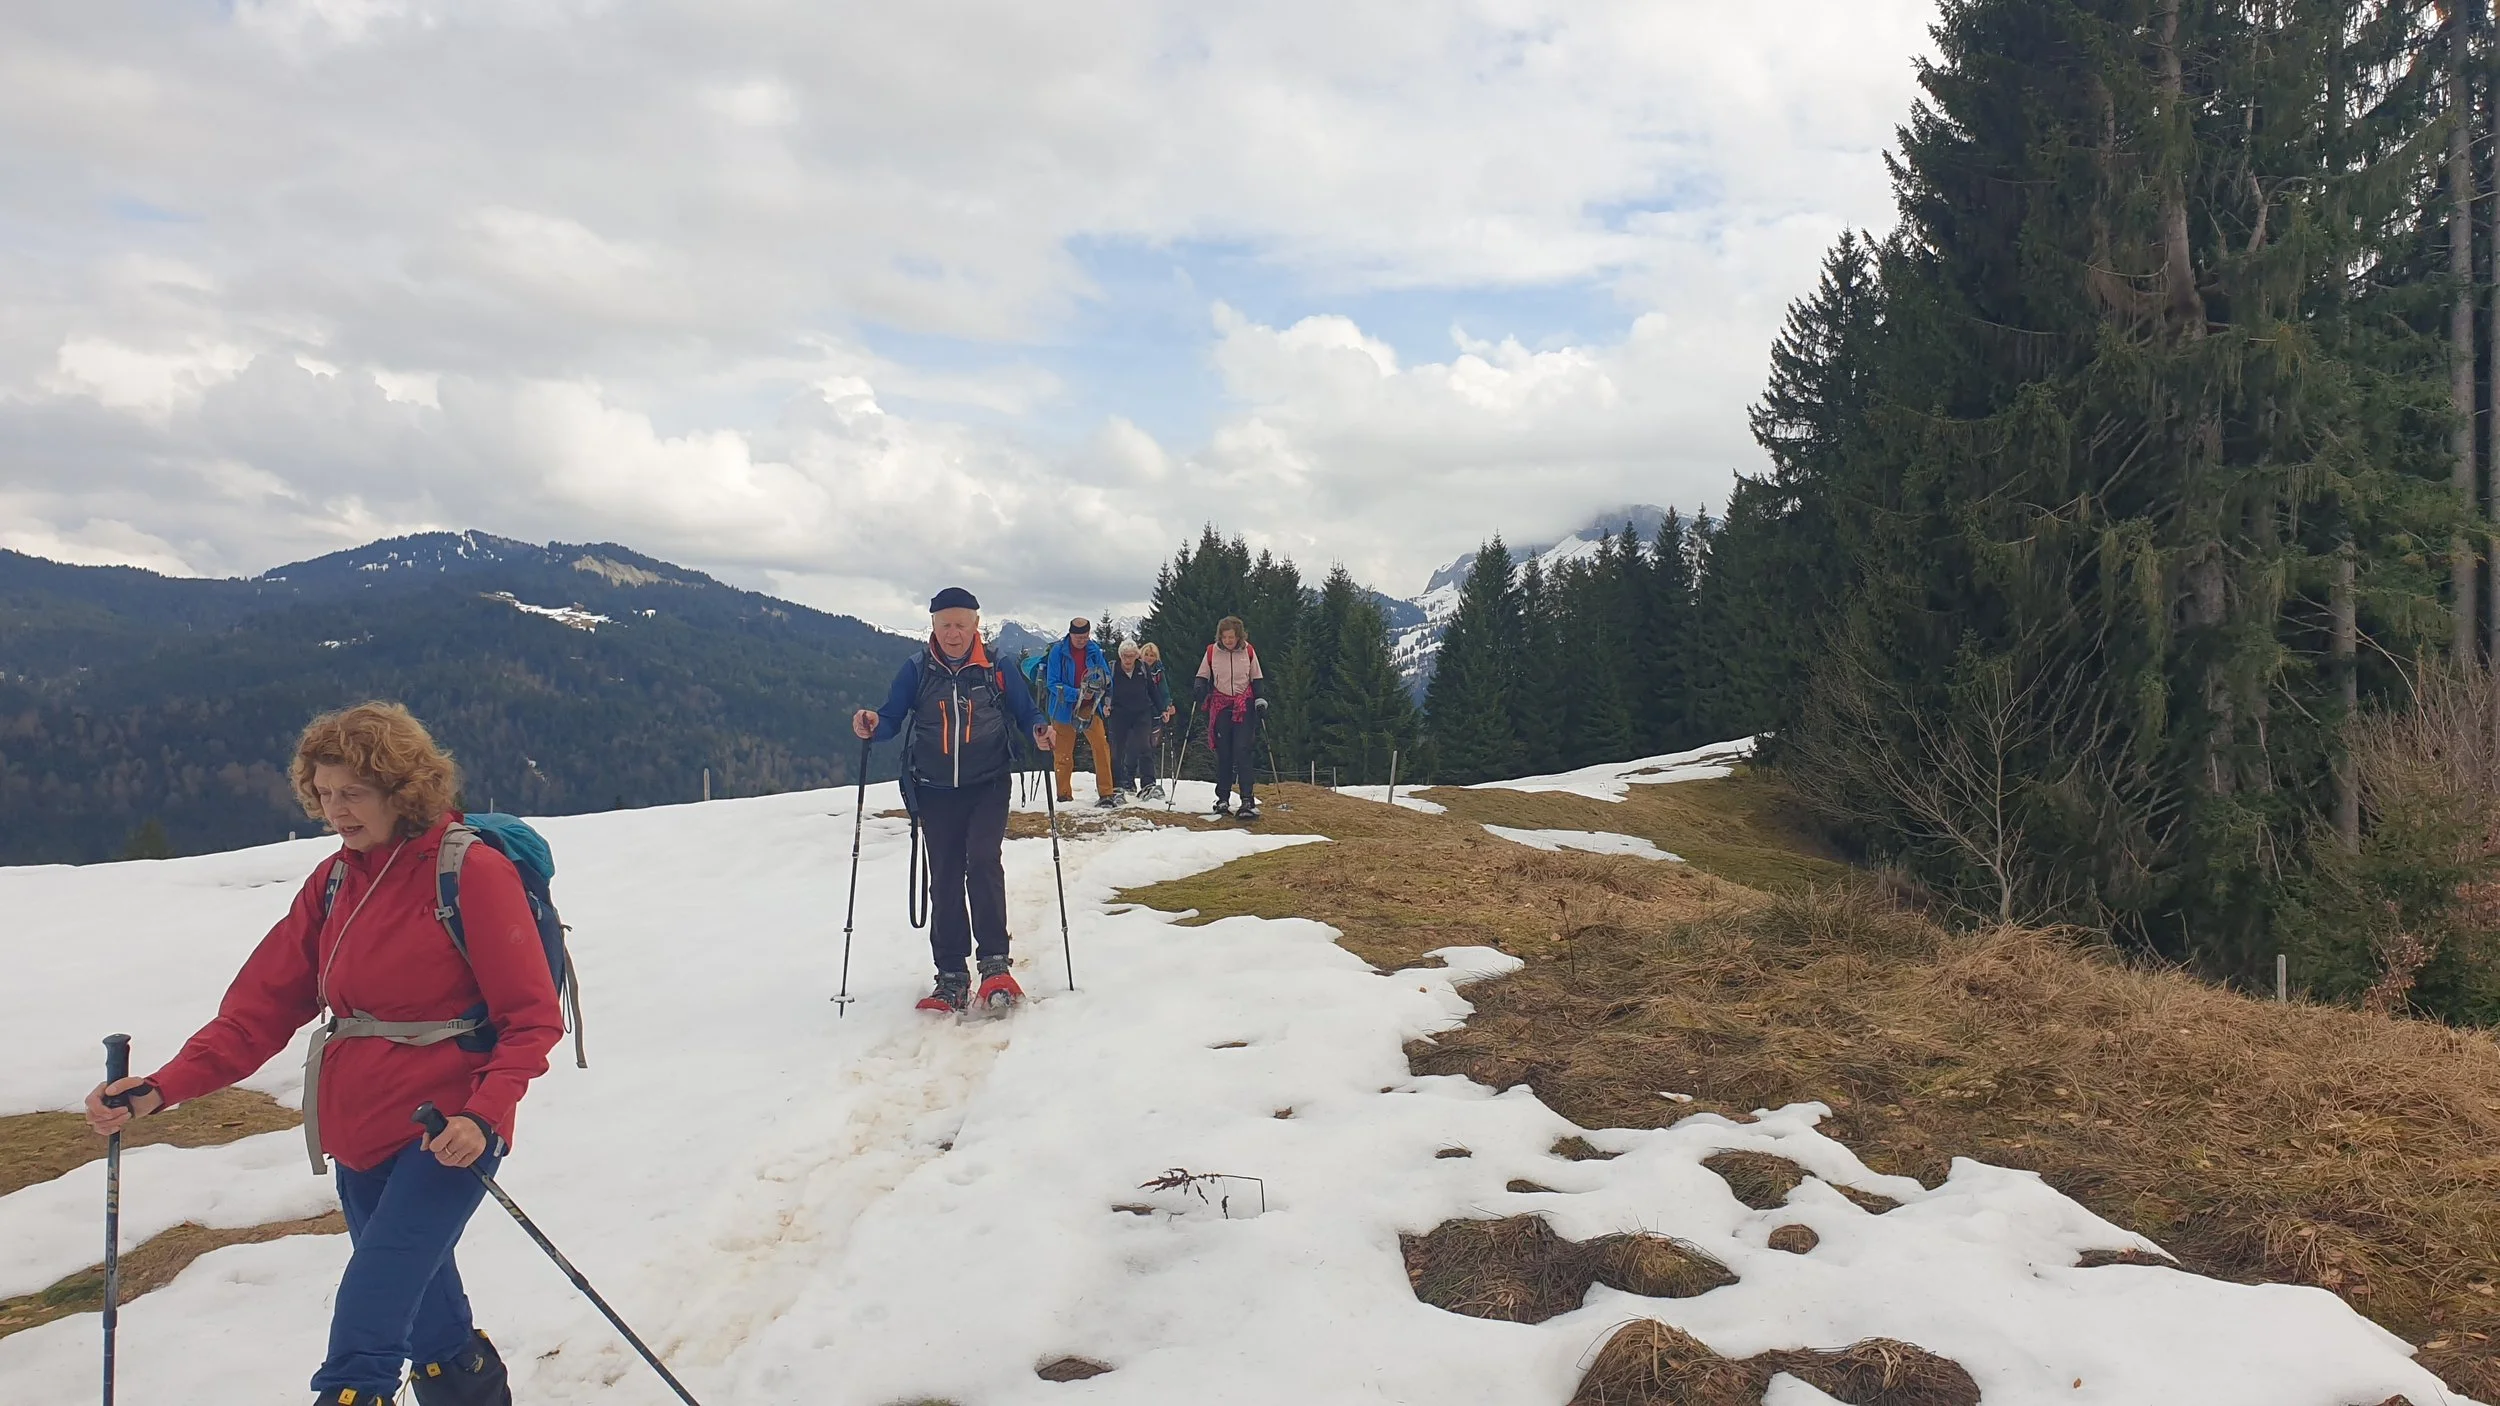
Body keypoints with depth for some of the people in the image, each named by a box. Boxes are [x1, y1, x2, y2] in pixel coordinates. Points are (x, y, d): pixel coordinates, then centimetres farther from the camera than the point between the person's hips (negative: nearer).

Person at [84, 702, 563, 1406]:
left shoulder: (473, 871, -12)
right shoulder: (333, 881, 8)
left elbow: (533, 1019, -13)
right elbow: (265, 1002, 5)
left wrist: (483, 1114, -25)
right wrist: (163, 1088, -7)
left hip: (446, 1134, -7)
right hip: (359, 1133, 7)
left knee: (371, 1311, -18)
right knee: (422, 1307, 19)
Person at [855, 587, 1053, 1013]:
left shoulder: (995, 668, -2)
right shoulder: (916, 670, 1)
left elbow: (1026, 712, 4)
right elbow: (892, 718, 0)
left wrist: (1040, 731, -17)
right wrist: (872, 725, -22)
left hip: (988, 785, -2)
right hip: (935, 790, 2)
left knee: (982, 861, -21)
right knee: (944, 878, 4)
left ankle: (994, 962, -14)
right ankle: (951, 976, 11)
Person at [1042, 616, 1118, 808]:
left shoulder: (1095, 650, 1)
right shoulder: (1058, 651, -9)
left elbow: (1107, 676, 6)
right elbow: (1053, 683, -12)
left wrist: (1101, 682, -18)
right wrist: (1076, 694, -23)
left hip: (1089, 707, 2)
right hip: (1064, 708, -2)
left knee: (1101, 747, -13)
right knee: (1063, 754, 6)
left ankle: (1106, 793, -11)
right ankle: (1064, 795, 20)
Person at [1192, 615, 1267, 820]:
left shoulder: (1248, 652, 0)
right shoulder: (1212, 652, 0)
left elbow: (1257, 679, 9)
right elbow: (1203, 677, 10)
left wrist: (1261, 700, -1)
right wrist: (1199, 689, -11)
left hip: (1244, 706, -1)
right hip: (1220, 706, 1)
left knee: (1244, 751, -12)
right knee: (1223, 753, 3)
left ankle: (1248, 801, -16)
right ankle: (1223, 799, 14)